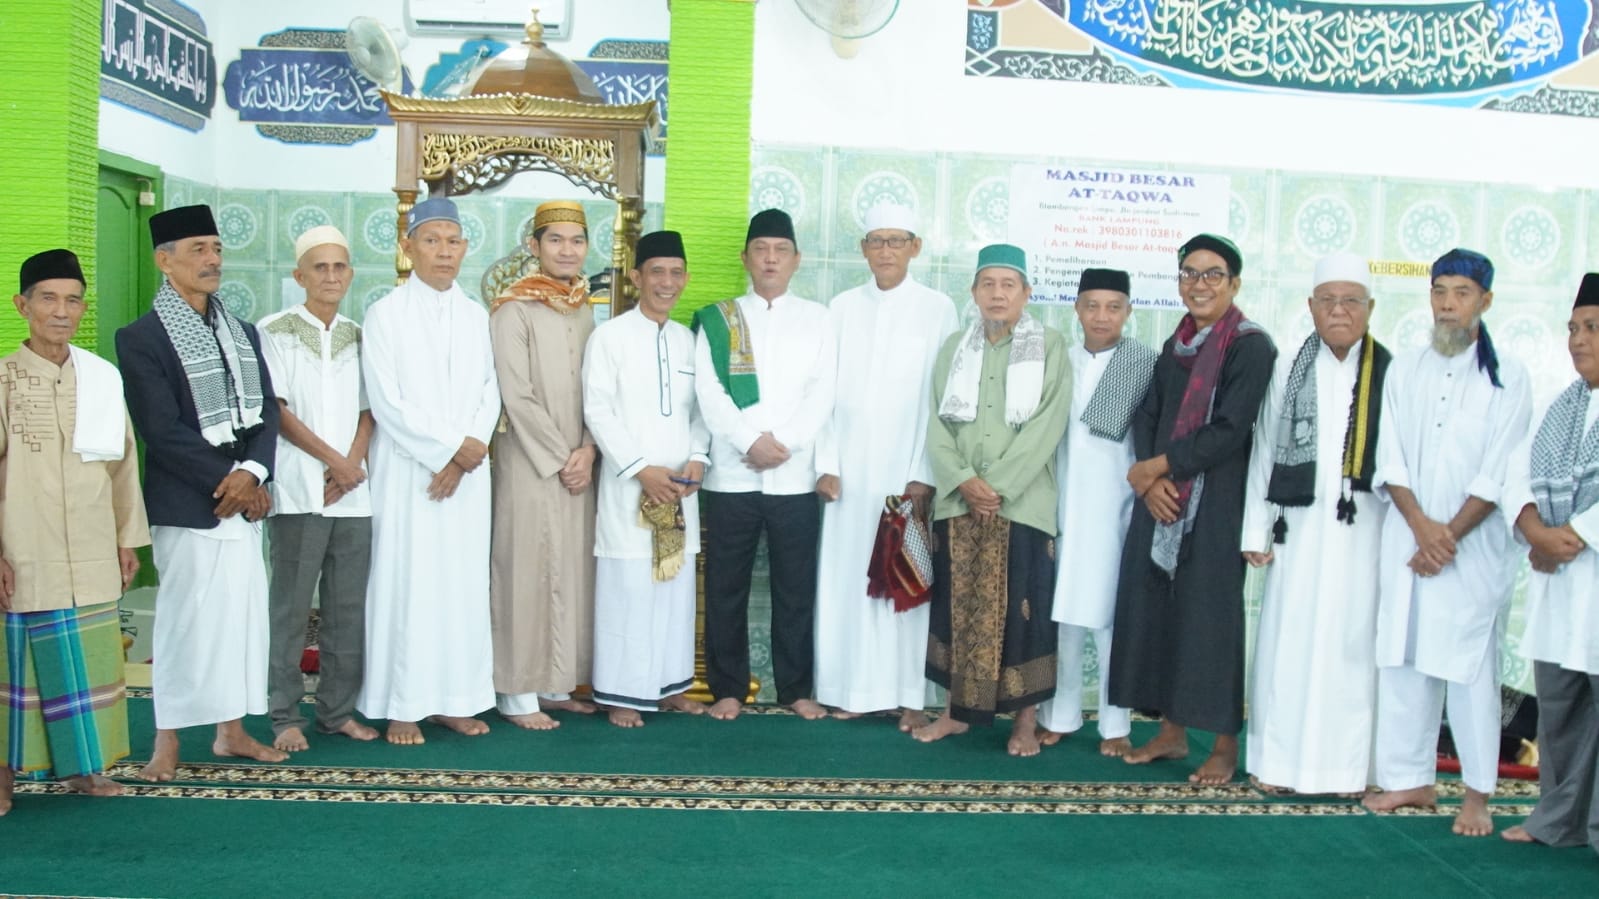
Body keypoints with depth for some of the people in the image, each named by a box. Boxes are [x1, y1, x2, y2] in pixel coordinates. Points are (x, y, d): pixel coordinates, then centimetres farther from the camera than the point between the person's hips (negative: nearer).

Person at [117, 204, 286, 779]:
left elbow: (266, 410, 6)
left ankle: (231, 731, 20)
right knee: (186, 617, -1)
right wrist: (225, 479, -14)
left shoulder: (243, 332, 13)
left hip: (244, 497, 6)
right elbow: (162, 431, -14)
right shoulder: (141, 339, -7)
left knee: (242, 612, 9)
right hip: (186, 504, -6)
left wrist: (251, 472, -10)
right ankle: (167, 742, 12)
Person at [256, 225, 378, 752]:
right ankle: (285, 716, 7)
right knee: (290, 606, -1)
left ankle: (337, 710, 15)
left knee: (348, 607, 5)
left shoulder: (358, 337, 14)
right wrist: (334, 461, -7)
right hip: (298, 490, -4)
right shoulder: (274, 332, 2)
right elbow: (276, 411, -3)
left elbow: (367, 411, 11)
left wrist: (352, 464, -6)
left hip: (353, 492, 4)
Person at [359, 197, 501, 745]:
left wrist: (466, 457, -8)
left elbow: (490, 393, 6)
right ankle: (403, 705, 5)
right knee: (406, 583, -2)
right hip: (407, 473, -4)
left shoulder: (477, 317, 10)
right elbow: (387, 402, -9)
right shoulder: (386, 314, -3)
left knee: (463, 583, 5)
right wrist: (452, 447, -12)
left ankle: (455, 698, 14)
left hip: (467, 474, 4)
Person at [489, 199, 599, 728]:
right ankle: (518, 694, 6)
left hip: (578, 464, 6)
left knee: (572, 569, 9)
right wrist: (560, 458, -13)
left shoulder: (583, 309, 12)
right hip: (529, 463, -6)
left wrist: (587, 451, -6)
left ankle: (556, 684, 19)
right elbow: (516, 396, -13)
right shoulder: (514, 309, -8)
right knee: (528, 569, -3)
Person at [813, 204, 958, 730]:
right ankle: (852, 689, 12)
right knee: (847, 577, 3)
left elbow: (940, 397, -3)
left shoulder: (937, 309, 1)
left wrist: (924, 474, -9)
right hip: (850, 467, 2)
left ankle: (909, 696, 7)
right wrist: (826, 464, -1)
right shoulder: (843, 307, 8)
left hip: (906, 467, -2)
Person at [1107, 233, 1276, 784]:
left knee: (1210, 612, -1)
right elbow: (1146, 417, 9)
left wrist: (1156, 467, -10)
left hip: (1217, 502, -6)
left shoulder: (1251, 346, -8)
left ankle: (1225, 745, 12)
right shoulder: (1175, 346, 13)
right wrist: (1150, 481, -8)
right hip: (1162, 499, 6)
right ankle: (1171, 731, 20)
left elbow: (1228, 431, -15)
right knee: (1155, 605, 7)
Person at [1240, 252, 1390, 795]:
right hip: (1300, 525, 1)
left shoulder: (1391, 373, 2)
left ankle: (1346, 765, 12)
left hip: (1364, 528, -1)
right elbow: (1264, 452, 5)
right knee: (1288, 641, 2)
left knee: (1353, 642, 2)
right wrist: (1256, 532, 2)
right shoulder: (1288, 369, 6)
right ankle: (1279, 760, 12)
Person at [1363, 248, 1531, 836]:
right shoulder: (1403, 372, 9)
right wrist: (1421, 525, -10)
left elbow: (1497, 475, -5)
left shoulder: (1506, 378, 0)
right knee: (1402, 660, 6)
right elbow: (1390, 461, 3)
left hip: (1473, 545, -3)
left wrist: (1448, 535, -10)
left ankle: (1478, 793, 6)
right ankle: (1412, 778, 17)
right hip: (1405, 540, 3)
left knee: (1470, 666, -3)